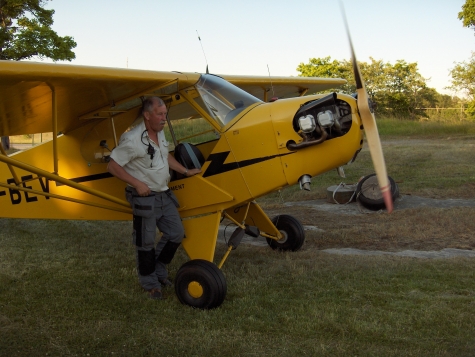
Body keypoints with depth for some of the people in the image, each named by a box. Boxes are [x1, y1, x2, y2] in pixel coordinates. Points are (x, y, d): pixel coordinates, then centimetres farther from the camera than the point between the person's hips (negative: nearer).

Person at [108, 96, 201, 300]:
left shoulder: (160, 133, 6)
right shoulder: (133, 139, -20)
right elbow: (112, 167, -17)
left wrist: (185, 171, 21)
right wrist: (137, 184, -20)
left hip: (164, 195, 8)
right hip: (144, 198, -8)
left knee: (176, 234, 12)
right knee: (146, 243, 5)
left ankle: (159, 271, 31)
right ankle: (150, 283, 22)